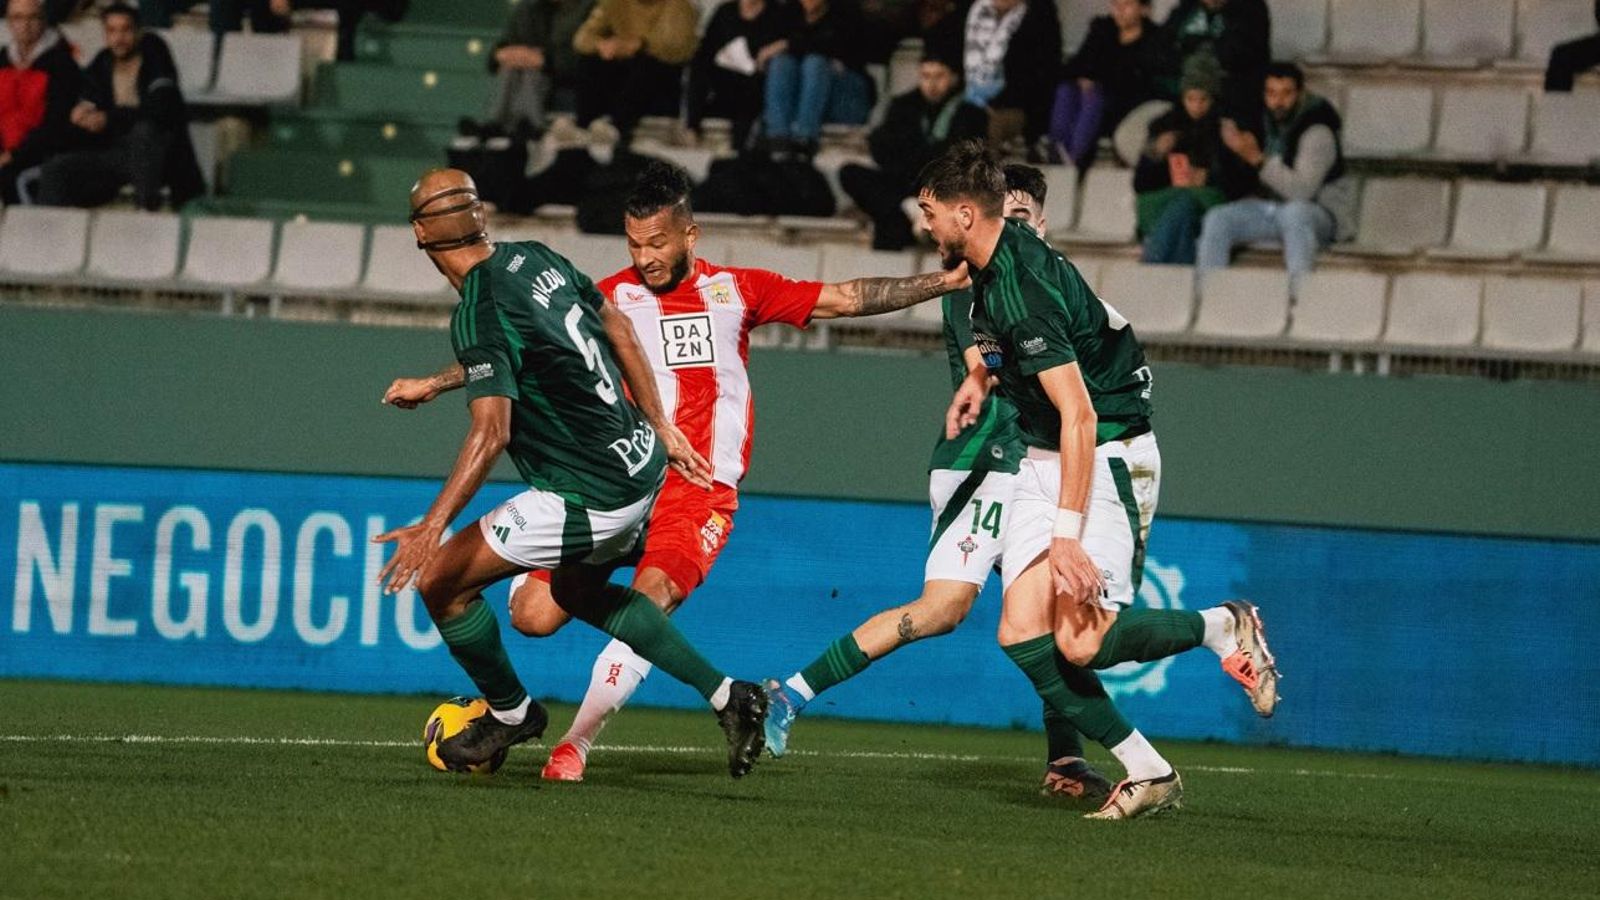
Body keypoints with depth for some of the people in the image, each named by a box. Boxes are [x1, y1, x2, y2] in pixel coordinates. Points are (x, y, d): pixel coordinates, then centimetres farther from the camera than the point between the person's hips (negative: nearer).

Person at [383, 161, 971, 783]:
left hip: (700, 494, -1)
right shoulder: (612, 299, 7)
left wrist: (946, 282, 6)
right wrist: (433, 385, 8)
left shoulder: (737, 290, 9)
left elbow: (845, 299, 11)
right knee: (534, 617, -12)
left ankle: (576, 744, -19)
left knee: (650, 599, -28)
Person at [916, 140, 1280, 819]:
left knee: (1081, 641, -20)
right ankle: (1147, 772, -2)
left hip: (1108, 455, -9)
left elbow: (1078, 415, -29)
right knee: (1023, 633, -6)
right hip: (1042, 459, 9)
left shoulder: (1025, 288, -24)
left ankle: (1224, 628, 5)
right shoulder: (991, 267, 6)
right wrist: (980, 376, 17)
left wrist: (1067, 533, -32)